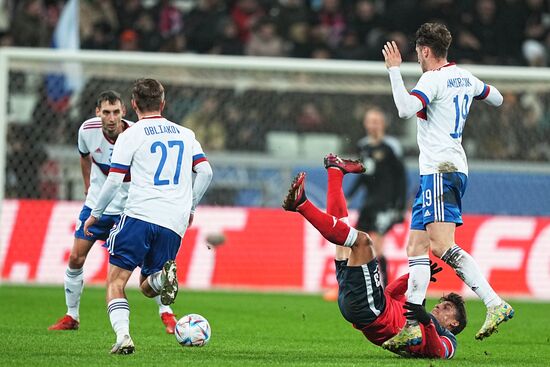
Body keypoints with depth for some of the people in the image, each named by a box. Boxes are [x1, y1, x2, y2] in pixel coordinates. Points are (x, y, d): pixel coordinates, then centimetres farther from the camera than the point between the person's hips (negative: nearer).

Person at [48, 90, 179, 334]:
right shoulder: (87, 130, -13)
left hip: (129, 206, -3)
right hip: (96, 203, 3)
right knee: (75, 258, 0)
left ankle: (166, 314, 4)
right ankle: (71, 316, 17)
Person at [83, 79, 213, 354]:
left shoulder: (131, 136, 3)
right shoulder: (185, 134, 17)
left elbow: (114, 181, -2)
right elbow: (205, 171, 11)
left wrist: (95, 214, 11)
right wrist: (190, 207, 23)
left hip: (140, 214, -4)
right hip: (174, 223, 4)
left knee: (116, 280, 0)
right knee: (147, 287, 16)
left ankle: (123, 336, -23)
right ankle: (163, 277, -21)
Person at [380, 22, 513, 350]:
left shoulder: (433, 79, -11)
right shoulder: (464, 77, 15)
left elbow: (406, 110, -26)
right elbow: (497, 99, 30)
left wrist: (395, 69, -17)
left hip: (441, 169, -10)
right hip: (453, 168, 10)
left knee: (442, 244, -21)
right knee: (416, 247, 8)